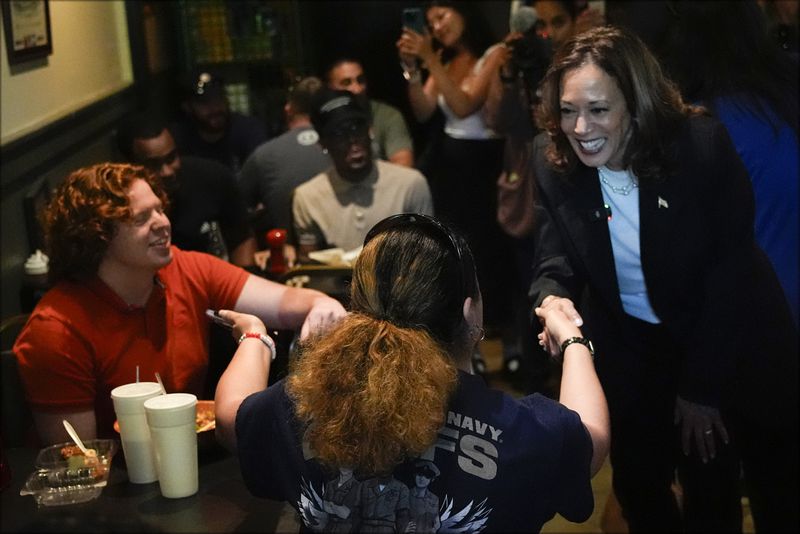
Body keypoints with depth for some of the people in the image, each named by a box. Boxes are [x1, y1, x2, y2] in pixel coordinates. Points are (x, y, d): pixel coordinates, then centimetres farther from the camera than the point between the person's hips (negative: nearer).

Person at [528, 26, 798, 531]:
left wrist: (701, 386, -15)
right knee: (638, 483, 15)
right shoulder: (551, 159, -15)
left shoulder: (702, 145, -26)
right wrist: (553, 300, -36)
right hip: (629, 344, 3)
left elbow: (730, 271, -20)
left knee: (712, 492, 8)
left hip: (731, 340, -3)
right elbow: (555, 263, -10)